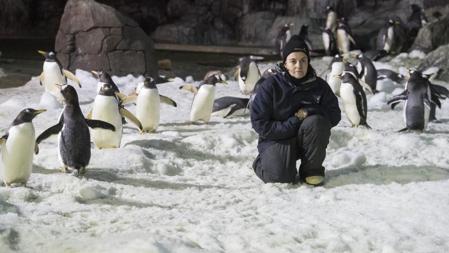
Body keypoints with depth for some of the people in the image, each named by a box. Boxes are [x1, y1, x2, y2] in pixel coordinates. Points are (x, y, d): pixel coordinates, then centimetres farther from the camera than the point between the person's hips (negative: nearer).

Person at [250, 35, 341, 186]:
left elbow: (335, 115, -5)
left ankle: (312, 170, -10)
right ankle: (263, 162, 9)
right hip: (277, 139, -3)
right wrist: (292, 125, -21)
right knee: (281, 176, -29)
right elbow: (259, 123, -14)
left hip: (306, 140, 3)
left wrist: (309, 111, -22)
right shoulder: (271, 86, -11)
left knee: (316, 122, -30)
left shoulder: (318, 86, -3)